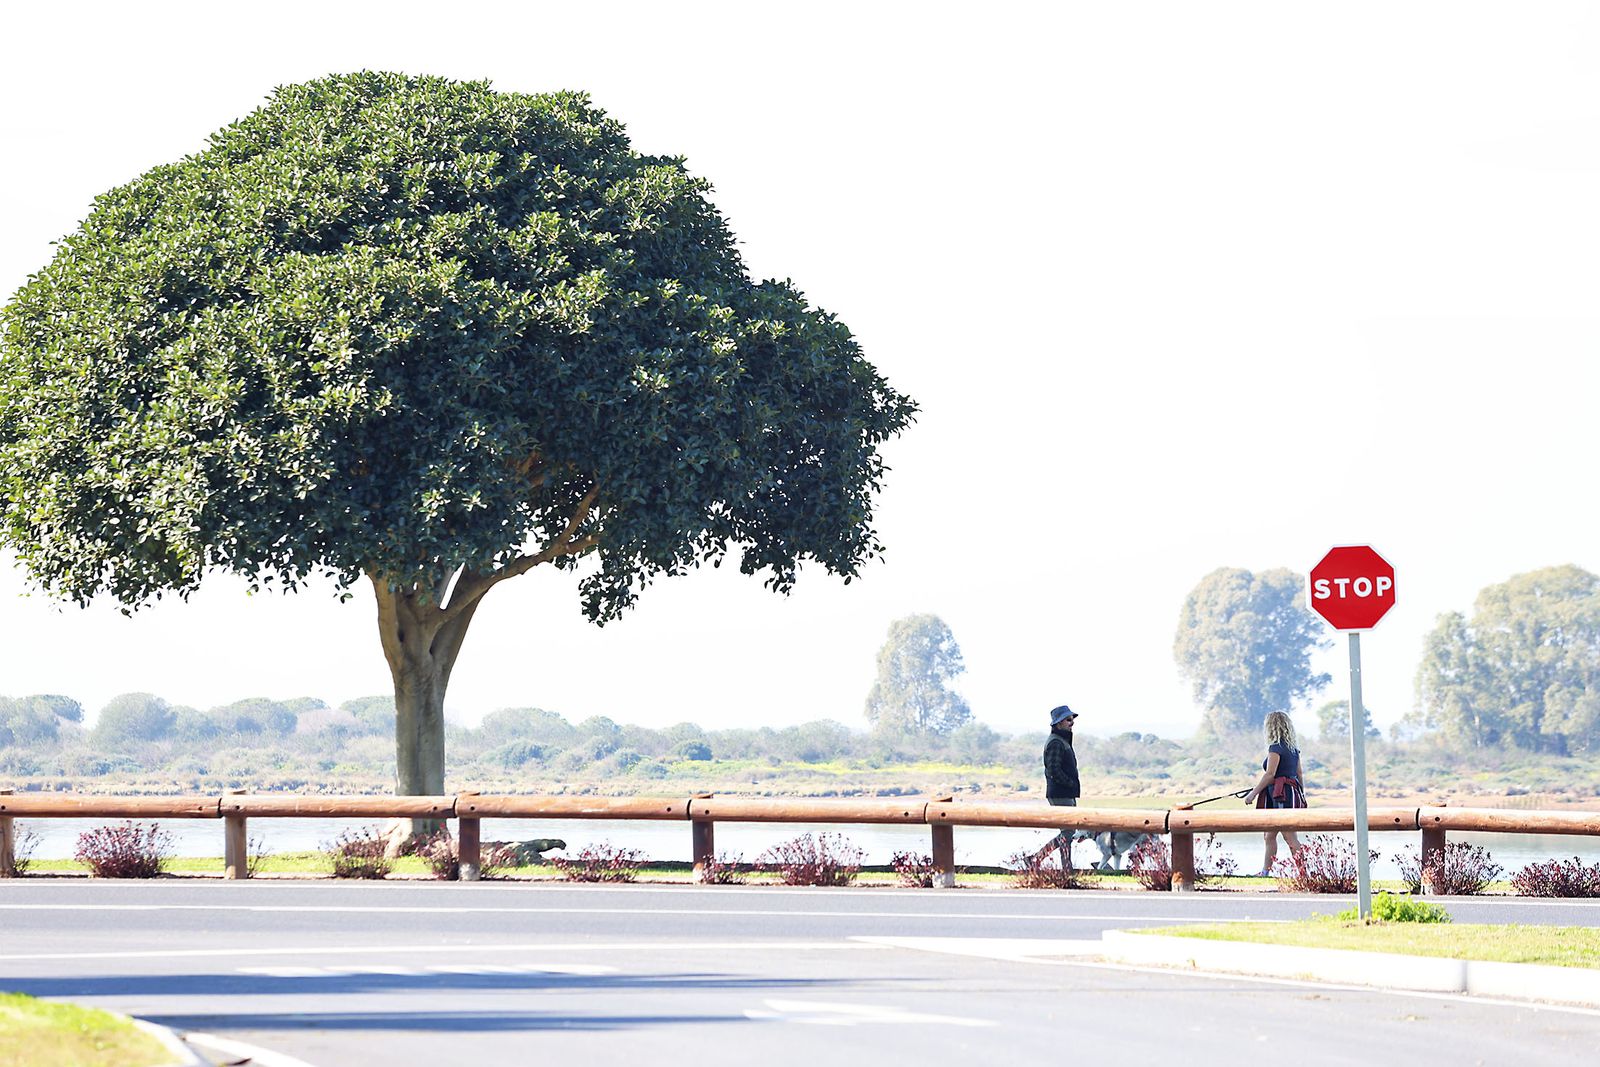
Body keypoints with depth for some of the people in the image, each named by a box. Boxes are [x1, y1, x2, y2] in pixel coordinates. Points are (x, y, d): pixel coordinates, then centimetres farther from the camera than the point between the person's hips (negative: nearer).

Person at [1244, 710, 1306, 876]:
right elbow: (1300, 776, 15)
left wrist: (1253, 793, -11)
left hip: (1280, 795, -9)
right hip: (1292, 792, 9)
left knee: (1290, 837, -8)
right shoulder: (1293, 750, 13)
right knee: (1269, 835, 15)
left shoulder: (1275, 748, -12)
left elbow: (1270, 775, -16)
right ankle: (1265, 872, 19)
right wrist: (1302, 797, 22)